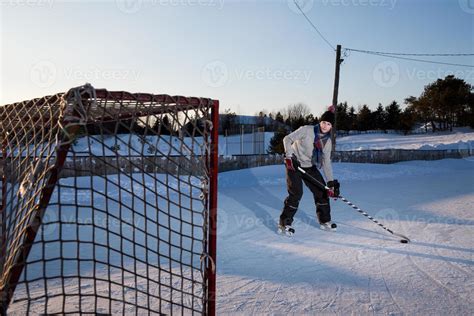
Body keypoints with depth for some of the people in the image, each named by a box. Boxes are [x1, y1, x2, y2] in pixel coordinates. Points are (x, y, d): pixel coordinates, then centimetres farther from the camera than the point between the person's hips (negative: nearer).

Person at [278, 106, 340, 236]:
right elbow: (287, 139, -19)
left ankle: (324, 221, 25)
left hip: (310, 167, 6)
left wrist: (331, 182, -8)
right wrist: (289, 156, -32)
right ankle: (284, 224, -6)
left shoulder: (327, 142, -2)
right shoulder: (307, 130, -18)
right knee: (296, 193, -17)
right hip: (294, 164, -6)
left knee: (322, 191, 5)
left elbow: (326, 162, -2)